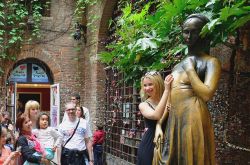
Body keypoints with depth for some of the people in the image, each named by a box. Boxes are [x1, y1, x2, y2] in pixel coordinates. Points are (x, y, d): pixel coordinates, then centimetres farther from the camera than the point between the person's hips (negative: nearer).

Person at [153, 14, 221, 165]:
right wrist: (159, 125, 7)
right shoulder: (178, 66, 19)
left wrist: (189, 68, -9)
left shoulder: (210, 62, -1)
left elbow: (206, 95, -17)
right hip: (172, 123, 7)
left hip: (192, 121, -7)